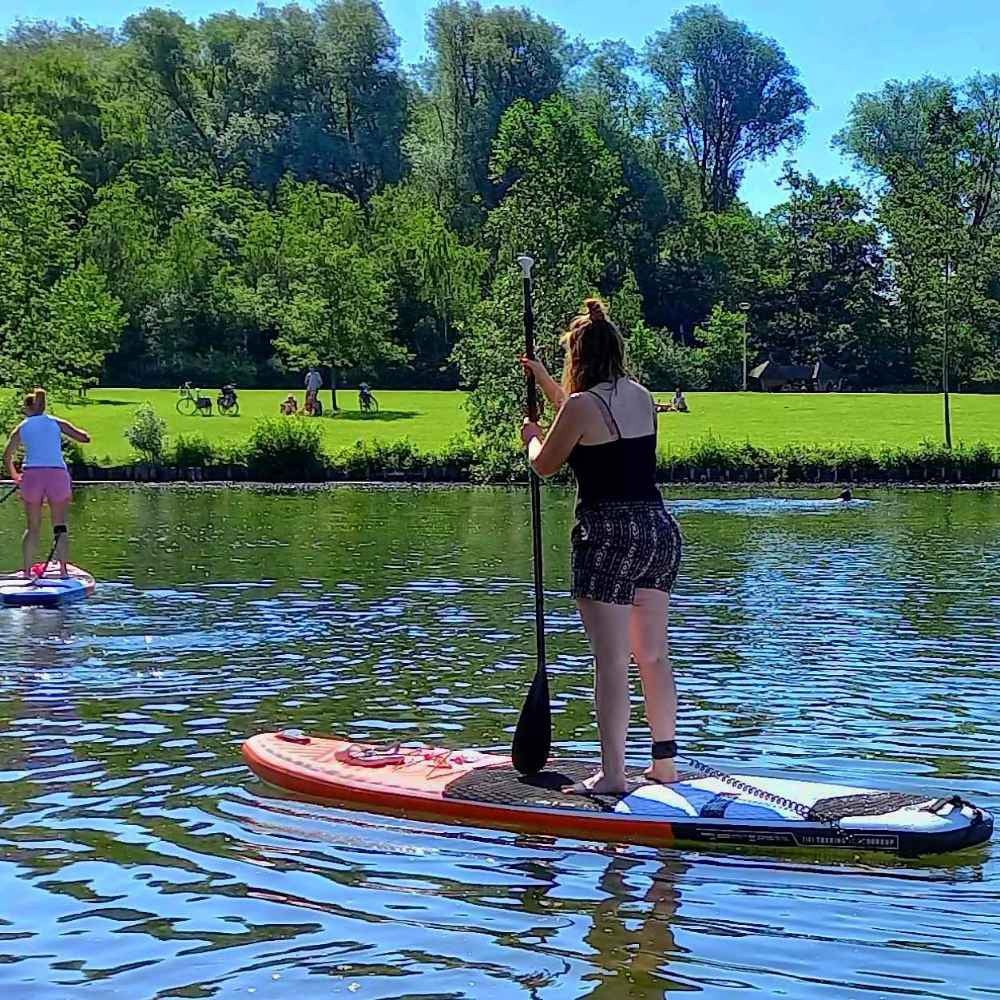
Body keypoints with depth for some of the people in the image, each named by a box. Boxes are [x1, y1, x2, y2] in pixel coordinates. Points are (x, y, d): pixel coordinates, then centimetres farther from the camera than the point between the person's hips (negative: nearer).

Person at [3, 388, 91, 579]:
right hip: (58, 475, -1)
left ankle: (26, 571, 8)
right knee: (60, 526, 5)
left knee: (32, 527, 11)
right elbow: (85, 438, 9)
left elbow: (7, 457, 13)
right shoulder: (57, 423, 10)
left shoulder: (22, 428, 12)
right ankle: (64, 569, -4)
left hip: (32, 475, 1)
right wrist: (70, 431, 28)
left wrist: (15, 475, 29)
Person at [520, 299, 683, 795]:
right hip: (659, 530, 7)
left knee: (611, 660, -5)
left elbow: (545, 464, 3)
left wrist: (532, 437, 26)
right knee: (655, 656, 13)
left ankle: (612, 773, -3)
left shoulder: (581, 405, -11)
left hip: (608, 534, -7)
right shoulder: (642, 397, 11)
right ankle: (664, 761, 20)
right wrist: (543, 379, 39)